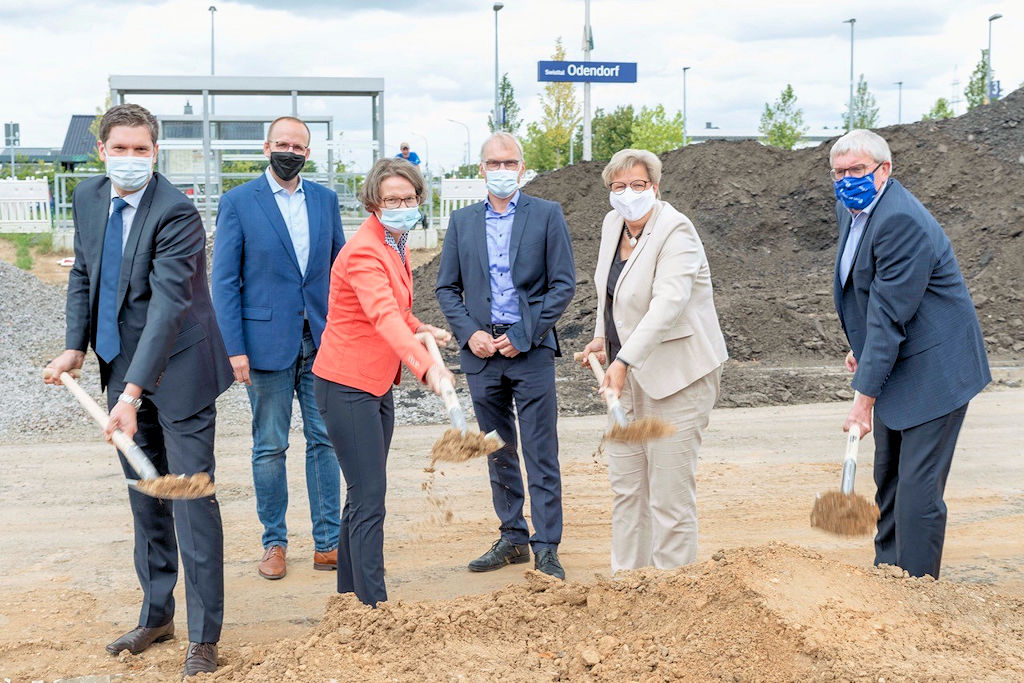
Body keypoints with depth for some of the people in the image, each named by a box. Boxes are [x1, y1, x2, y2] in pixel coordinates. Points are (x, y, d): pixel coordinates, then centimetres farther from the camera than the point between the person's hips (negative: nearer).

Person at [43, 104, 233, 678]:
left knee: (193, 497, -3)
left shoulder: (177, 213, -21)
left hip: (176, 371, -7)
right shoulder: (88, 198, 3)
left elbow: (167, 306, -28)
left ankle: (205, 635, 8)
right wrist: (76, 347, 5)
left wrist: (133, 393, -32)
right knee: (145, 499, 16)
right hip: (122, 363, 7)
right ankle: (157, 615, 31)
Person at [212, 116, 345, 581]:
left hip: (322, 342, 3)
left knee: (325, 440, 5)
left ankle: (328, 543, 14)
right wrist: (234, 349, -10)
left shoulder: (325, 200, 9)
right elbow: (224, 281, -4)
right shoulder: (238, 202, -2)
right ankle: (274, 543, 19)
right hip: (267, 342, -3)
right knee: (270, 447, 6)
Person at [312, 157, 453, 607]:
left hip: (377, 384, 10)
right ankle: (374, 606, -4)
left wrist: (421, 329, 8)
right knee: (369, 498, -9)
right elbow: (385, 318, -38)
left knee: (364, 493, 16)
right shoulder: (364, 252, -21)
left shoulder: (394, 244, 9)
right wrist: (427, 367, -51)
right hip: (347, 385, -10)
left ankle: (350, 593, 27)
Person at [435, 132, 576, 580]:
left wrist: (522, 336, -10)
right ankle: (512, 538, 24)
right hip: (481, 351, 4)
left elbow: (563, 285, -3)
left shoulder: (547, 215, 1)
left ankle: (546, 548, 5)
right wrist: (469, 333, -5)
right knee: (498, 453, 12)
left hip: (531, 350, -3)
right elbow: (446, 287, 11)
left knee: (540, 454, -3)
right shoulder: (462, 221, 11)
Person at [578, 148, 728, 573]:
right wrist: (602, 336, 12)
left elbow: (667, 304, -32)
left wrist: (623, 361, -40)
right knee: (625, 486, 13)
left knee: (670, 492, -5)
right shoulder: (612, 224, 7)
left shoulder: (675, 232, -18)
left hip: (676, 374, -8)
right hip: (629, 375, 8)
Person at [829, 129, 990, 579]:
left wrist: (864, 398, -27)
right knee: (888, 479, 18)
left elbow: (889, 317, -27)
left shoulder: (902, 221, -25)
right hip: (896, 366, 10)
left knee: (917, 489, -8)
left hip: (933, 368, -10)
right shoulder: (850, 207, 7)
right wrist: (860, 347, 17)